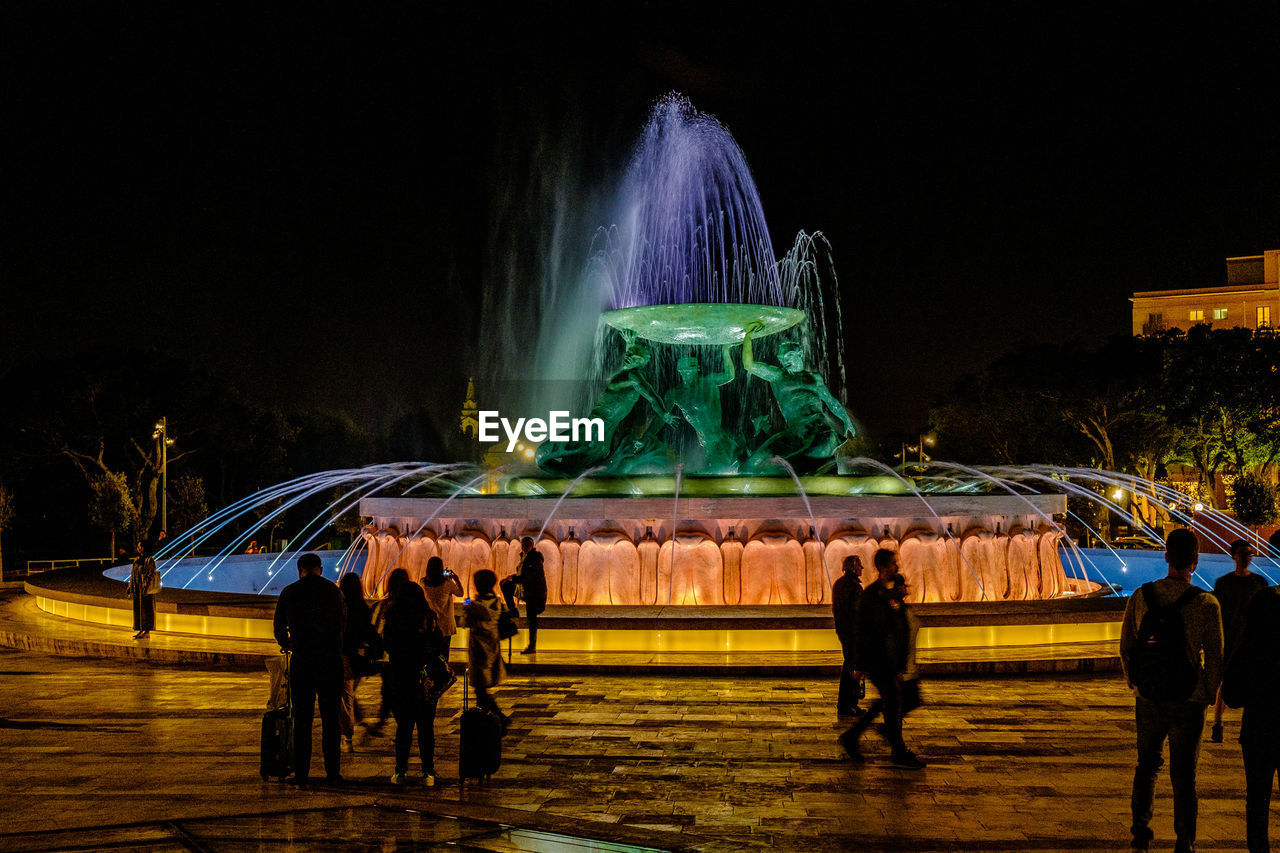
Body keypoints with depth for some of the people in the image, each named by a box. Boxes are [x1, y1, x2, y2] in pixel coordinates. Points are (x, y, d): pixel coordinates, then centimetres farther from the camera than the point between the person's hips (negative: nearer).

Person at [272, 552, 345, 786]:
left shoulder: (290, 592, 2)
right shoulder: (332, 590, 4)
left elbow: (279, 626, 11)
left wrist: (286, 644, 33)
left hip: (301, 661, -1)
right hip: (330, 659, 1)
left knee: (302, 718, 6)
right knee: (330, 717, 9)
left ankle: (301, 775, 4)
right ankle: (332, 772, 8)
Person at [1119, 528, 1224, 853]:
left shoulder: (1140, 597, -5)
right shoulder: (1206, 605, -15)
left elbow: (1125, 649, 3)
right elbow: (1215, 659, -11)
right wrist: (1208, 696, 5)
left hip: (1148, 702, 3)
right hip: (1187, 704, -2)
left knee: (1146, 765, 21)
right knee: (1183, 775, 8)